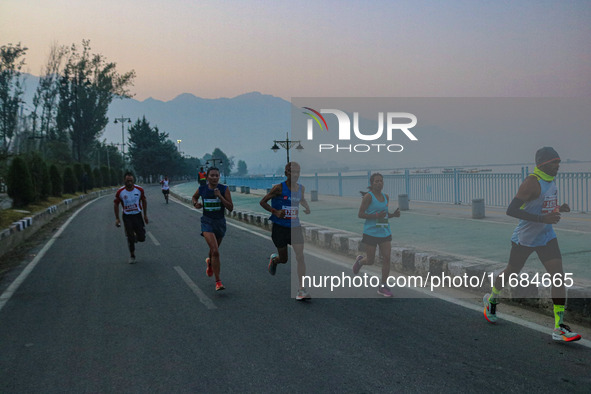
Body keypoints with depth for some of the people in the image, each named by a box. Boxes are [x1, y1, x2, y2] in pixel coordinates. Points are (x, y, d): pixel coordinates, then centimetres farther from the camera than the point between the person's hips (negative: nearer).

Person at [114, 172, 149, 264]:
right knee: (130, 238, 0)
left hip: (137, 215, 1)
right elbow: (116, 204, 2)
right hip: (127, 217, -1)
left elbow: (144, 201, 7)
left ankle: (136, 237, 34)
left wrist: (145, 215, 8)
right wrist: (117, 218, -1)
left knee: (142, 238, -3)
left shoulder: (139, 190, -7)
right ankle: (132, 255, 20)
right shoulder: (120, 192, -10)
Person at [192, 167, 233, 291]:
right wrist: (196, 204, -2)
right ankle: (218, 281, -14)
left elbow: (230, 208, -12)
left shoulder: (224, 189, -7)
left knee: (214, 250, 22)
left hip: (220, 222, 2)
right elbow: (194, 197, 19)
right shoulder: (202, 189, -4)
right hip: (207, 222, -2)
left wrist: (220, 196, -22)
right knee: (215, 251, -19)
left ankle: (209, 263, 58)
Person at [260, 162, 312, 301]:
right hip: (280, 227, -3)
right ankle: (274, 259, 48)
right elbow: (262, 202, -6)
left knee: (300, 256, -11)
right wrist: (276, 212, -19)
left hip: (295, 227, 3)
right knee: (283, 259, 9)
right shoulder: (279, 188, -12)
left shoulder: (301, 188, 3)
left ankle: (301, 290, -9)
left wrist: (307, 208, 5)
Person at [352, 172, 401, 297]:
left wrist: (393, 214, 1)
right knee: (370, 261, 3)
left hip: (385, 232, 5)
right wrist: (376, 215, -23)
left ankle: (383, 286, 7)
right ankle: (360, 260, 40)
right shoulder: (368, 196, -9)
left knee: (387, 258, -4)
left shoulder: (386, 197, 10)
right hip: (371, 232, -5)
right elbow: (360, 214, -11)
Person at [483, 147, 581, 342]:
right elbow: (511, 210, -28)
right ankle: (491, 299, 45)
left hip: (546, 237, 7)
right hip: (524, 238, -6)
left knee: (558, 276, -9)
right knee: (511, 272, 14)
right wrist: (542, 219, -32)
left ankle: (559, 328, -8)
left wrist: (558, 208, 2)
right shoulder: (532, 182, -22)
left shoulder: (550, 180, 5)